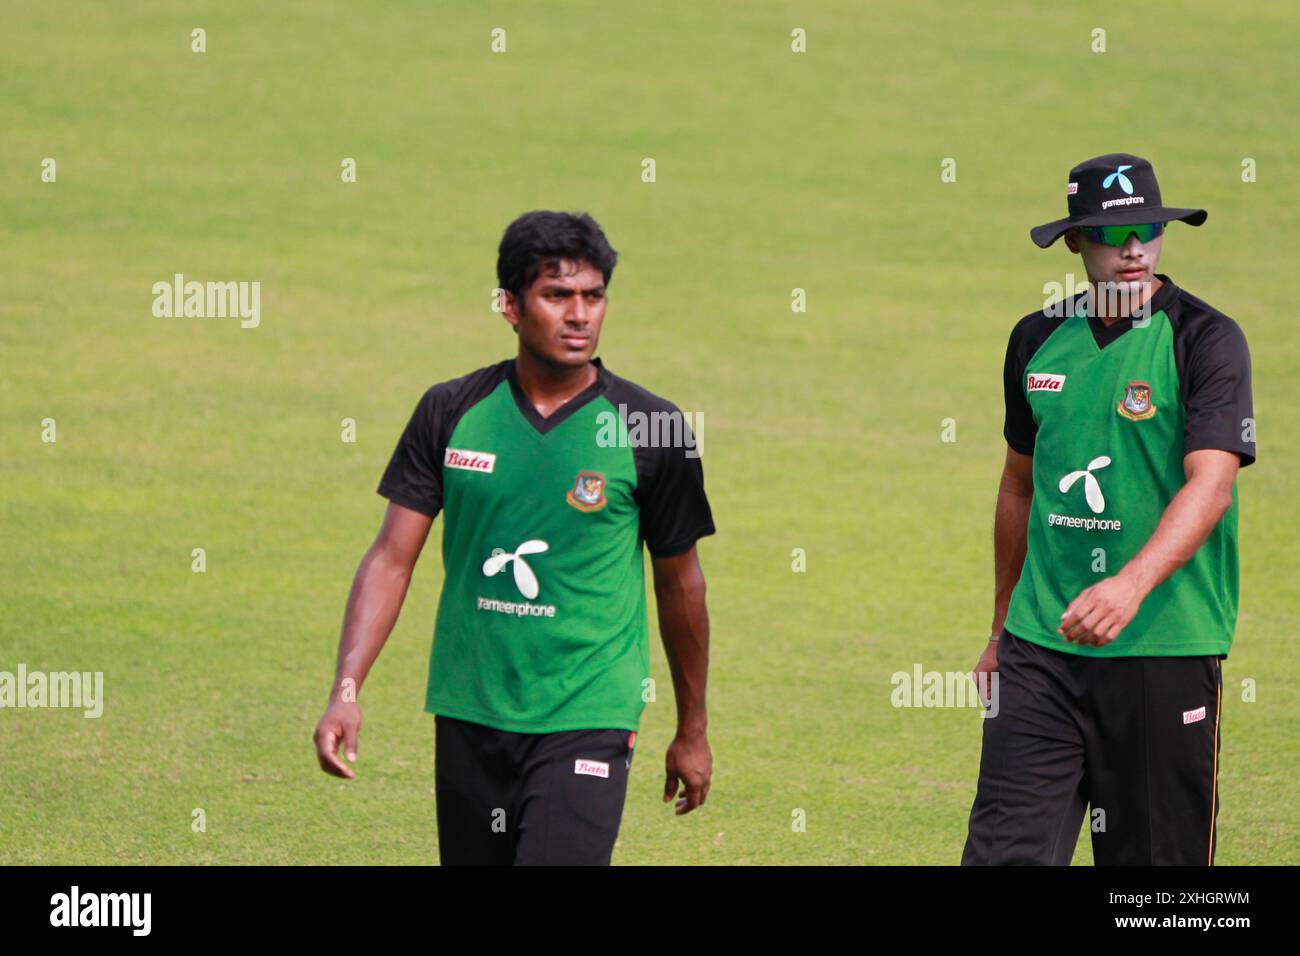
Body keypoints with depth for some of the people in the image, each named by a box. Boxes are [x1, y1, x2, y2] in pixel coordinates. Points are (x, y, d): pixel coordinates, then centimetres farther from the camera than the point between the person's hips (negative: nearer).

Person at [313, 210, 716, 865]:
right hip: (468, 713, 3)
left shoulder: (652, 430, -4)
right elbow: (392, 559, 3)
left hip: (586, 719, -3)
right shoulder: (451, 412, 1)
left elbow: (680, 583, 8)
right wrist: (346, 692, -9)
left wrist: (692, 729, 15)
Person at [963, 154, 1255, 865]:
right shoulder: (1037, 339, 11)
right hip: (1042, 646, 4)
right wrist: (1003, 629, 25)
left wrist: (1132, 583, -34)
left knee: (1154, 855, 1)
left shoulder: (1206, 340, -6)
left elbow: (1211, 484, -18)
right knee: (1006, 849, -6)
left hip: (1166, 647, -4)